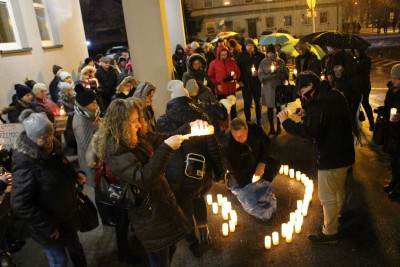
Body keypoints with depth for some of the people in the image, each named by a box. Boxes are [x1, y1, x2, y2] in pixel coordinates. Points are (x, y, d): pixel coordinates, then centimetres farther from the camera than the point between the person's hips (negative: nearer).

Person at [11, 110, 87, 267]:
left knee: (76, 248, 28)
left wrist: (75, 176, -5)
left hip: (66, 214, 7)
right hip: (48, 225, -7)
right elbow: (20, 205, -29)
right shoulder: (25, 163, -31)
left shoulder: (51, 147, -7)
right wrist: (49, 227, -23)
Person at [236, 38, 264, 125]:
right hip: (246, 83, -1)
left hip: (257, 83, 1)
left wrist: (258, 73, -13)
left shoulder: (260, 55, -2)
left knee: (258, 102, 11)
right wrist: (240, 80, -7)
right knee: (247, 103, 4)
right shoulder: (241, 56, -1)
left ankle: (259, 120, 23)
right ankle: (248, 120, 16)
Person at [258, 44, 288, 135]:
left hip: (279, 88, 0)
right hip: (268, 88, 0)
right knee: (270, 108, 9)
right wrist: (270, 74, -21)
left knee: (278, 108, 8)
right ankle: (271, 128, 23)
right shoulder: (263, 62, -4)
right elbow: (260, 77, -9)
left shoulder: (281, 62, -3)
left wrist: (278, 71, -21)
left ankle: (278, 127, 24)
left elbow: (285, 76, -3)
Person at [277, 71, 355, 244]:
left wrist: (286, 121, -24)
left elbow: (310, 131, -33)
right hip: (344, 152, 10)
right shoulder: (334, 95, 7)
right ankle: (336, 215, 50)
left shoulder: (320, 103, -25)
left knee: (327, 196, 4)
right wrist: (307, 113, -2)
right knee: (339, 188, 29)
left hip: (331, 157, -10)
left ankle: (330, 232, 18)